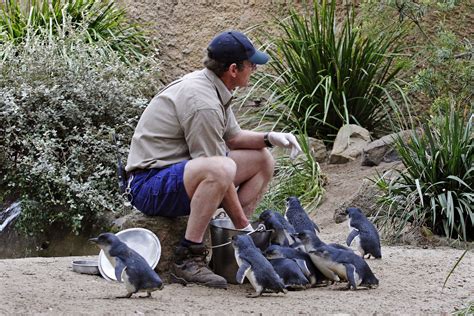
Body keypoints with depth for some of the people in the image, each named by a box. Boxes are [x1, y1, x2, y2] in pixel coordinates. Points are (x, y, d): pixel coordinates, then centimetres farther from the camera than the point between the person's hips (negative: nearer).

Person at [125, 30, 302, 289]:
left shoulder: (210, 85, 7)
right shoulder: (202, 102, -24)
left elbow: (233, 137, 21)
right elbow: (217, 170, -22)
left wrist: (269, 138, 2)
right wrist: (244, 226, -16)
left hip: (180, 172, 11)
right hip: (149, 184, -11)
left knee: (262, 160, 10)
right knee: (220, 169, -39)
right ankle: (187, 259, -32)